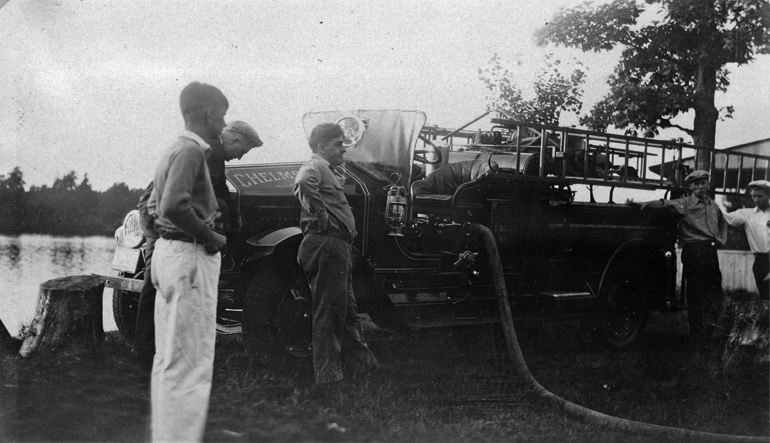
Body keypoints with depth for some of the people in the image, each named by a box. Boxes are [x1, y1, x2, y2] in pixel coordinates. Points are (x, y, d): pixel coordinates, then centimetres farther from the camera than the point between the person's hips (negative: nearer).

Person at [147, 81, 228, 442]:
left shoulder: (176, 149, 15)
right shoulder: (191, 151, -14)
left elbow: (154, 204, 22)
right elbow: (174, 206, -27)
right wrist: (210, 236, -15)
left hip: (169, 251, 11)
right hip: (189, 257, -11)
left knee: (168, 359, 16)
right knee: (189, 365, -6)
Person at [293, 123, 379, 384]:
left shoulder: (325, 170, 23)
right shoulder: (316, 166, -10)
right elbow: (303, 182, -33)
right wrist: (320, 214, -25)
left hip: (337, 247, 11)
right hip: (326, 246, -11)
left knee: (347, 310, 16)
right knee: (329, 311, -6)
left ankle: (362, 363, 26)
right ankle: (328, 375, 0)